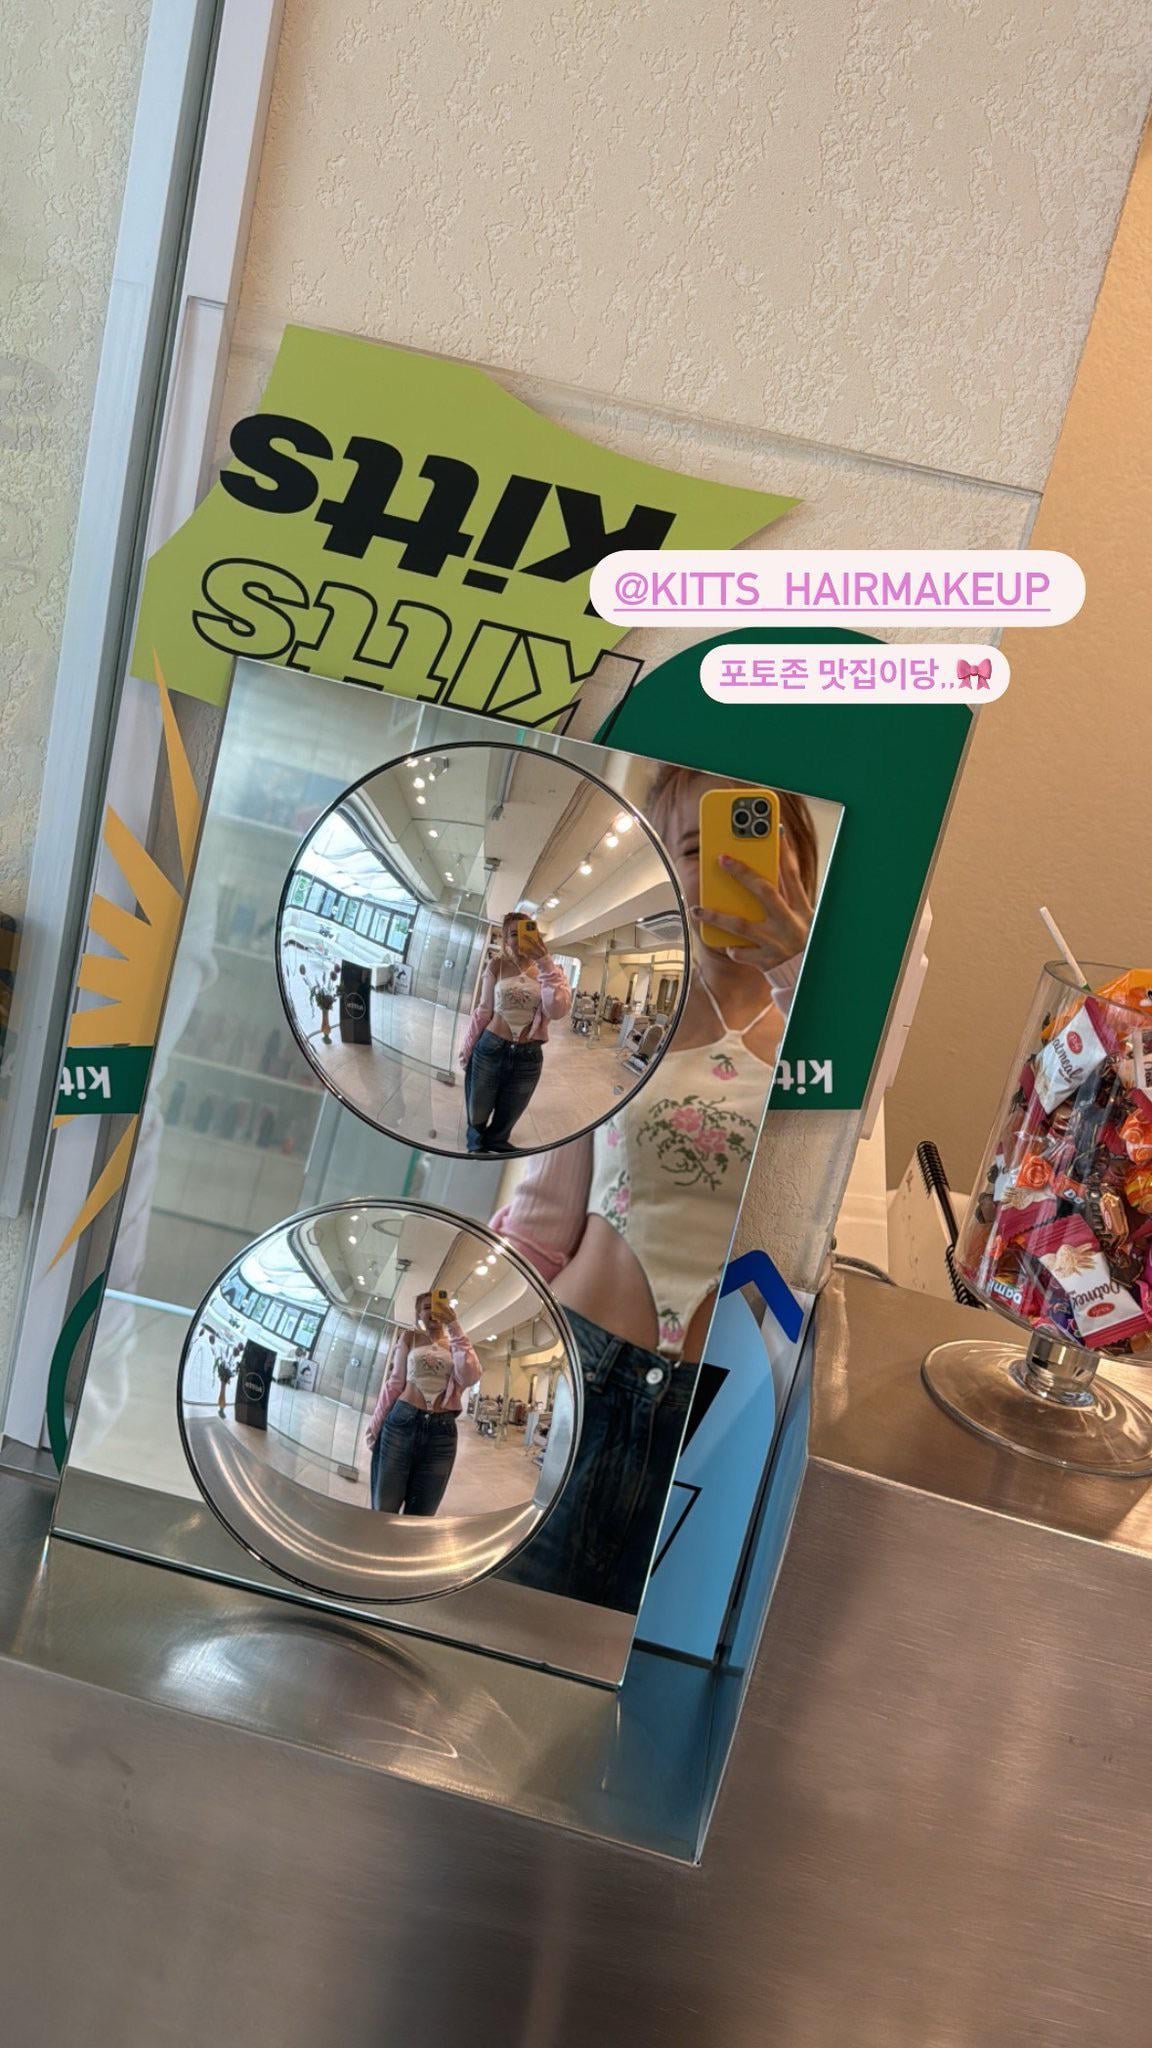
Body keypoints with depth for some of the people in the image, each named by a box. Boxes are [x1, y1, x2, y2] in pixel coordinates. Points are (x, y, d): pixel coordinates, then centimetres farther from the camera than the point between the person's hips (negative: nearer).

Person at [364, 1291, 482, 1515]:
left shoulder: (457, 1345, 11)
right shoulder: (409, 1337, 9)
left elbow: (470, 1378, -9)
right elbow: (394, 1383, 9)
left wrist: (454, 1326, -9)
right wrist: (375, 1425, 5)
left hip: (442, 1433, 1)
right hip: (402, 1423, -1)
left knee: (419, 1516, 8)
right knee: (383, 1510, 2)